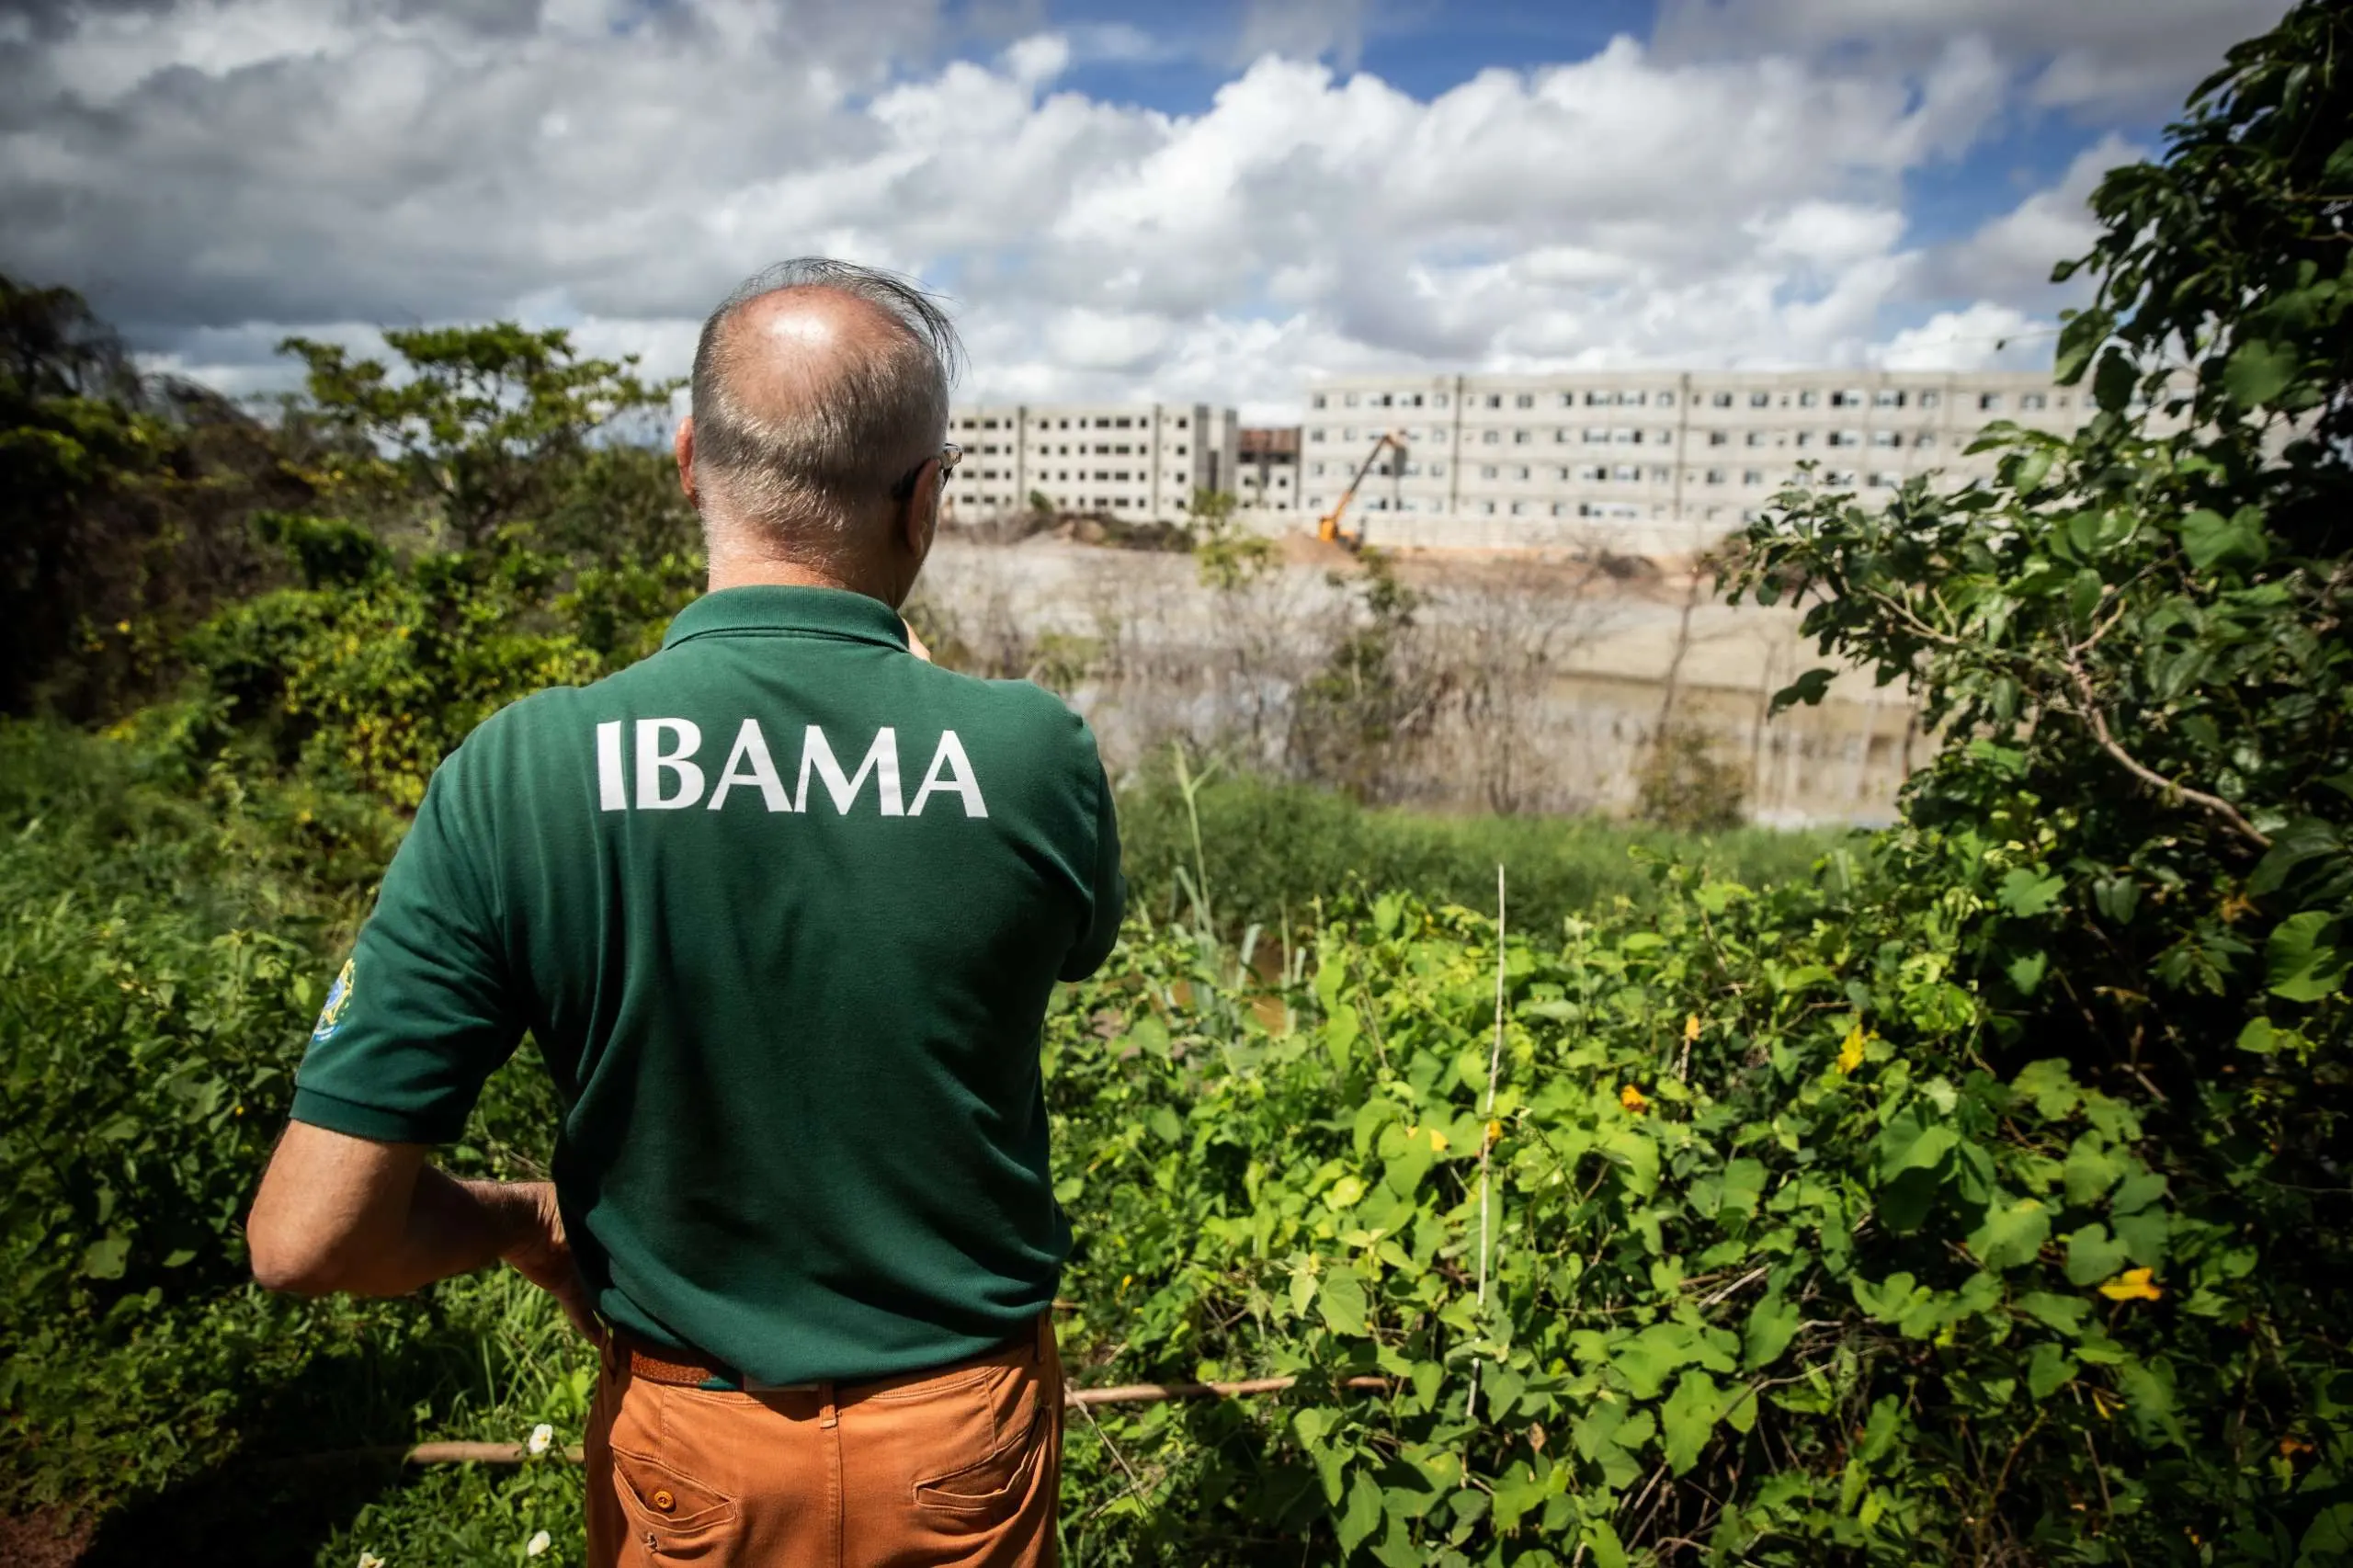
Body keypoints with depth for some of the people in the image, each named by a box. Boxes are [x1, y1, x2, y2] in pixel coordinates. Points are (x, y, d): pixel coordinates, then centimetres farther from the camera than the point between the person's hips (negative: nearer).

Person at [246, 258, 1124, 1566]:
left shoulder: (517, 777, -23)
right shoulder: (1040, 757, -23)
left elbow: (310, 1236, -19)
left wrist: (528, 1219, 1)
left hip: (687, 1453, 0)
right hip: (968, 1429, 1)